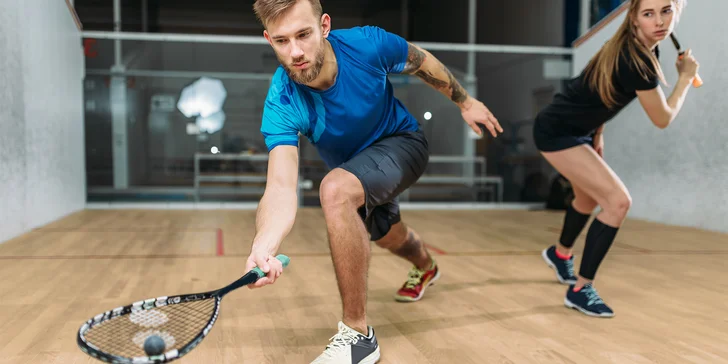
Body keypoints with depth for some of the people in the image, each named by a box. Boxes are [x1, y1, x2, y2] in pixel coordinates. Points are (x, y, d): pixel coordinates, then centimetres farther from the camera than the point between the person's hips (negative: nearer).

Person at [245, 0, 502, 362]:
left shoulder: (368, 44, -30)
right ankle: (425, 268, 69)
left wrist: (465, 102, 2)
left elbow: (422, 62, -7)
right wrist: (263, 246, -63)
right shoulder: (282, 104, -31)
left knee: (335, 190, -34)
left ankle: (358, 334, -22)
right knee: (390, 237, 29)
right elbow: (281, 187, -43)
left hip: (402, 142, -3)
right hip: (352, 168, 4)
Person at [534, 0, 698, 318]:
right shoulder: (635, 59, -27)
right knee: (618, 202, -16)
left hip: (573, 130, 10)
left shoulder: (638, 48, 2)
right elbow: (663, 119, -16)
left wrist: (597, 135, 16)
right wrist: (686, 77, -4)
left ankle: (560, 253, 55)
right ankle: (580, 289, -5)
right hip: (557, 132, -10)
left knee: (589, 199, 28)